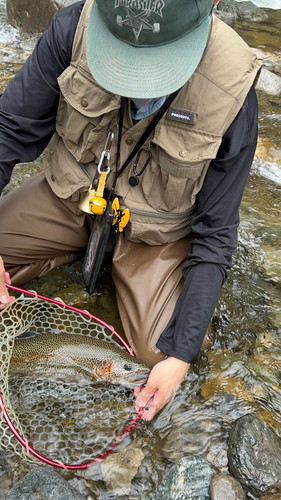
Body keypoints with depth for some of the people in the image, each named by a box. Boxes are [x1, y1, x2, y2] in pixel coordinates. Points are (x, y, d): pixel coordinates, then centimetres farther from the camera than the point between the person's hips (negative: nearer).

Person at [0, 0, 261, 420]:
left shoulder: (232, 97, -26)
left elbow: (214, 236, -19)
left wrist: (182, 354, -22)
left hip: (155, 227, -2)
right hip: (71, 196, 3)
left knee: (166, 351, -12)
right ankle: (88, 247, 11)